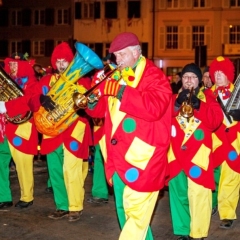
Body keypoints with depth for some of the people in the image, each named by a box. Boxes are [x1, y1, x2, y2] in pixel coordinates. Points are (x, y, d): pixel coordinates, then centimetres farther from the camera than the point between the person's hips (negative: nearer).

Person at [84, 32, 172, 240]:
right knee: (124, 210, 17)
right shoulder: (116, 77, 15)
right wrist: (92, 100, -8)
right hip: (119, 156, 8)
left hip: (142, 157, -8)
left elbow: (154, 108, -25)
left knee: (136, 211, -6)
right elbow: (101, 110, 15)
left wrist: (122, 92, -28)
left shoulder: (154, 77, -7)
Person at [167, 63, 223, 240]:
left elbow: (216, 120, -7)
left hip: (199, 154, -3)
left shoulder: (207, 99, 8)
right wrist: (177, 104, -14)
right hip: (176, 153, 3)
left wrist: (198, 106, -19)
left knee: (198, 194, -9)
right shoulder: (174, 98, 15)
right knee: (178, 194, 8)